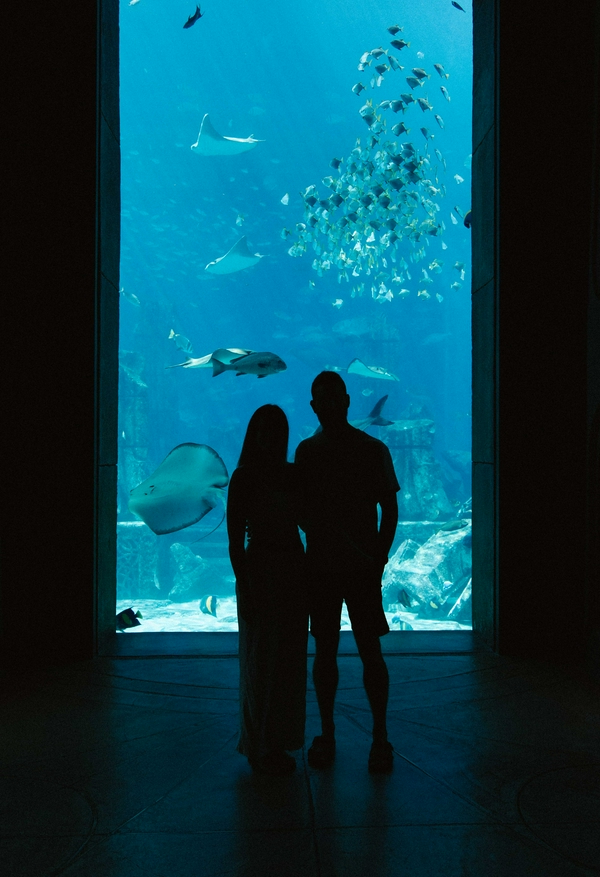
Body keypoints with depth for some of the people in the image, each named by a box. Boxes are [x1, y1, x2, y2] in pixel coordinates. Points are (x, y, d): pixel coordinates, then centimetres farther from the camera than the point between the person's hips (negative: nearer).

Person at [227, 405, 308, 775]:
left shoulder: (295, 474, 10)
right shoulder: (244, 478, -5)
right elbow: (235, 539, -9)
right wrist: (243, 587, -15)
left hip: (294, 571, 6)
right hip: (260, 572, -5)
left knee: (290, 661, 11)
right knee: (262, 661, 2)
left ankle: (279, 743, 25)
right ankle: (260, 748, 14)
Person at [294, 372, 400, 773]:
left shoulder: (373, 450, 0)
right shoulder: (307, 451, 8)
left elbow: (390, 509, 0)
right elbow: (300, 506, 14)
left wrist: (379, 560, -8)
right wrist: (312, 524, -7)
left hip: (361, 567, -3)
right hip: (319, 564, 3)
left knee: (370, 649, -1)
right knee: (325, 648, 8)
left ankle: (380, 738, 12)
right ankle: (326, 734, 20)